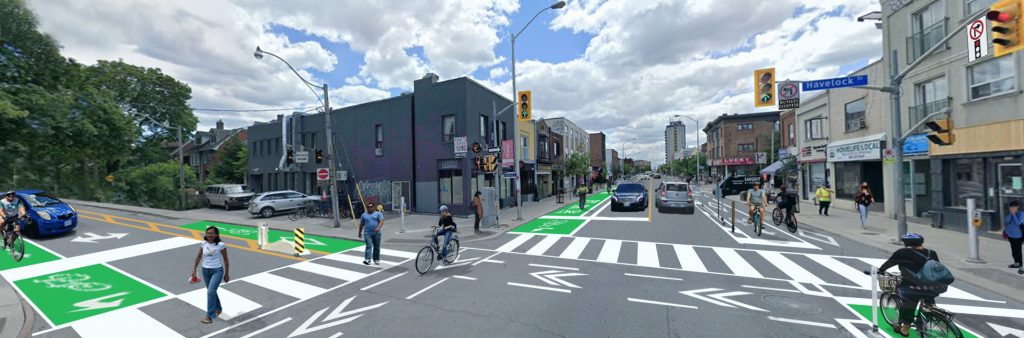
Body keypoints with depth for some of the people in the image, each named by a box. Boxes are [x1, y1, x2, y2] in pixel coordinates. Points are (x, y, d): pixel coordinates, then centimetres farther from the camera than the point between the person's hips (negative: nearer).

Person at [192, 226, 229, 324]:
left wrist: (226, 274, -2)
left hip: (217, 271, -5)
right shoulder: (203, 244, -2)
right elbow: (198, 256, 13)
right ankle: (218, 308, 40)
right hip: (205, 270, 5)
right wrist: (194, 269, 8)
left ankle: (209, 316, -5)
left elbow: (225, 260, -6)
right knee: (211, 291, 18)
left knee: (211, 291, -15)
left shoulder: (221, 245, -13)